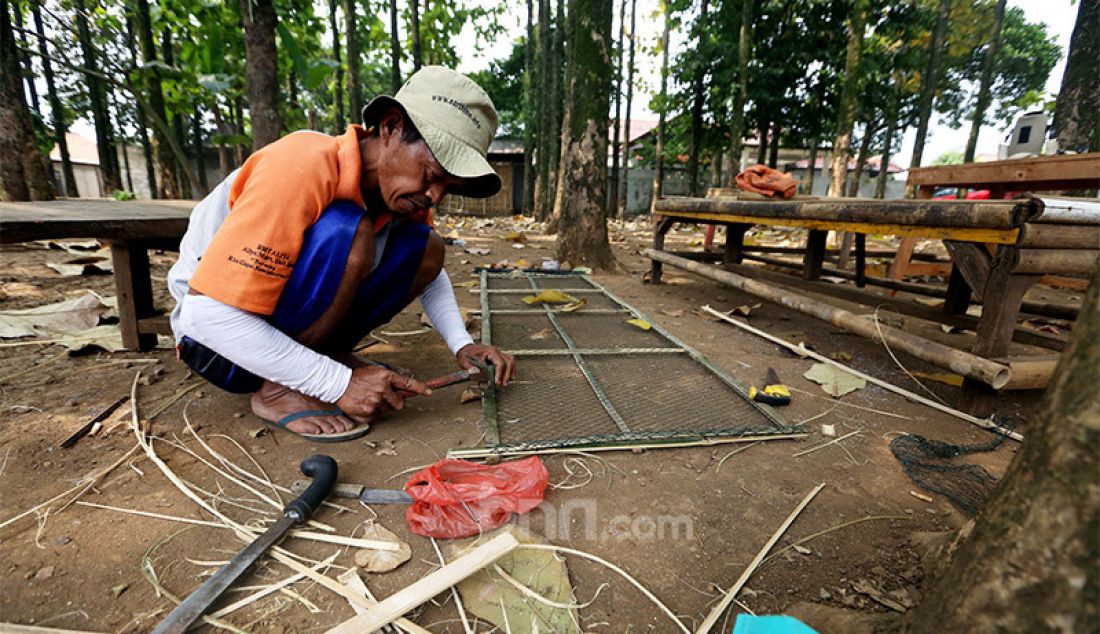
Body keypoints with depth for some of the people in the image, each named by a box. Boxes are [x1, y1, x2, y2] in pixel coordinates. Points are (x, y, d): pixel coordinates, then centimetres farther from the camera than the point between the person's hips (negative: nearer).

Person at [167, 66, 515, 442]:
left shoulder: (400, 185, -7)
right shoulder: (303, 169, -29)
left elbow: (430, 268, 6)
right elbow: (206, 311, -31)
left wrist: (461, 344, -9)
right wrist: (339, 383, -32)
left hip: (295, 327, 7)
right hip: (215, 334, -6)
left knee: (426, 248, -10)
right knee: (347, 236, -34)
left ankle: (328, 354, -3)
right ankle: (279, 390, -17)